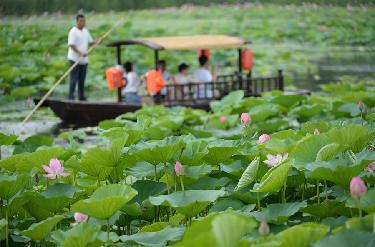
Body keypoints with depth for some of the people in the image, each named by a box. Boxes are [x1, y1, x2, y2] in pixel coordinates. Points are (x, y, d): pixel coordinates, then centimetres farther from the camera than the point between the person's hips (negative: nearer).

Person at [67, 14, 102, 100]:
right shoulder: (73, 31, -11)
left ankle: (81, 97, 18)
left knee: (82, 80, 12)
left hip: (84, 60, 7)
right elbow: (71, 45, -17)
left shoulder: (85, 31, 14)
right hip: (74, 59, -7)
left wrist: (98, 41, -3)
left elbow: (90, 42, 17)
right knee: (74, 79, -7)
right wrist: (80, 53, -28)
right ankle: (71, 97, -4)